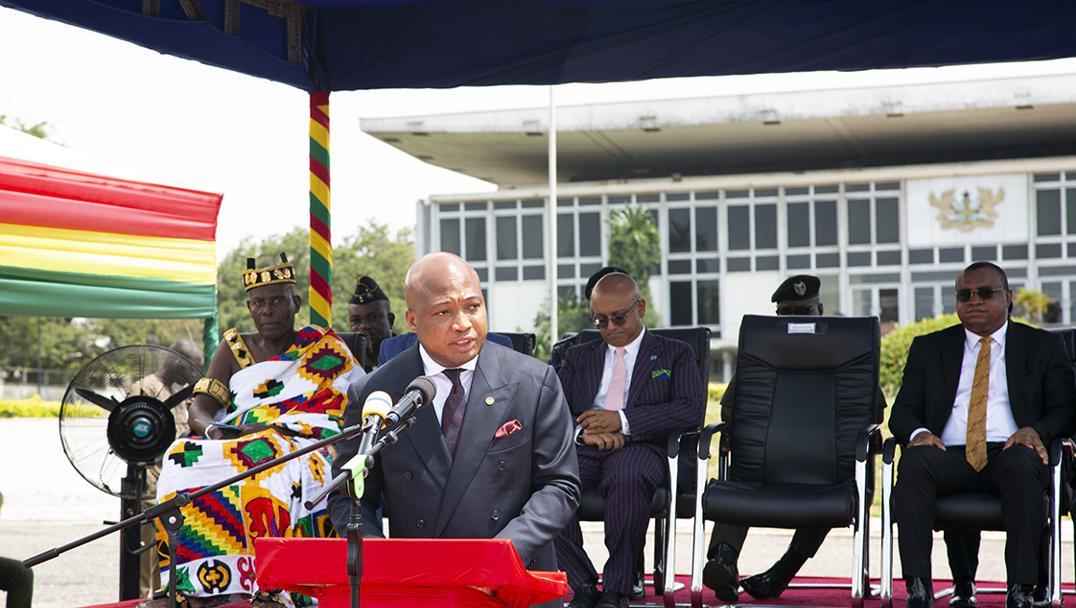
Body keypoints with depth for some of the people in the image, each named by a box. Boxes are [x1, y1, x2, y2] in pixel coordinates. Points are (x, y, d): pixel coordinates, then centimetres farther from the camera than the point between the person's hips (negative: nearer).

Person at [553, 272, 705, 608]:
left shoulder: (675, 354, 18)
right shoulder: (578, 357, 28)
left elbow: (691, 409, 1)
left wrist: (622, 420, -10)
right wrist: (583, 430, -10)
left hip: (638, 447, -3)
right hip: (581, 449, 3)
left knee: (627, 479, -41)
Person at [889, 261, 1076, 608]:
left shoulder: (1043, 346, 19)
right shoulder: (929, 348, 22)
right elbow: (903, 411, 14)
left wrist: (1036, 431, -13)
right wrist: (918, 433, -11)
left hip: (1011, 453, -1)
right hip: (950, 456, 1)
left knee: (1023, 464, -37)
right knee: (915, 461, -33)